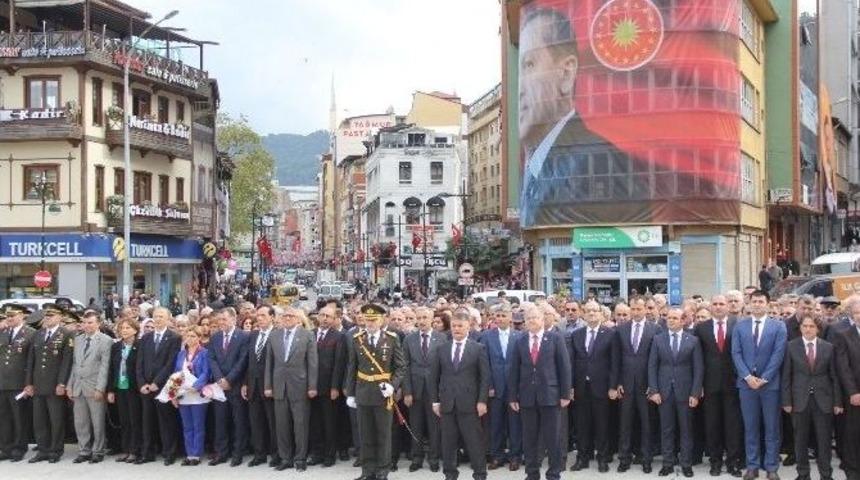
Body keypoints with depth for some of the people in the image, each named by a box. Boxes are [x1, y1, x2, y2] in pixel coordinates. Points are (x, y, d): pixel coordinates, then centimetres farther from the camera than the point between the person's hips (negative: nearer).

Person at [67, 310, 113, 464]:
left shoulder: (105, 340, -4)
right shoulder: (78, 340, 14)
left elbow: (105, 366, -10)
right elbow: (74, 364, 15)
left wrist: (100, 388, -15)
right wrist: (70, 385, 8)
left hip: (95, 388, -5)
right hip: (78, 387, 5)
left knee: (98, 423, 1)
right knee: (80, 422, 7)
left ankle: (98, 452, 10)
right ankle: (84, 451, 16)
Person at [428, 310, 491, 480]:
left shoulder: (478, 348, 1)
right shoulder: (441, 349, 8)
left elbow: (485, 377, -2)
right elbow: (433, 377, 9)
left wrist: (482, 401, -8)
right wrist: (435, 401, 3)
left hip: (469, 403, -2)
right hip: (446, 403, 3)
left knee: (475, 441, 1)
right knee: (448, 442, 7)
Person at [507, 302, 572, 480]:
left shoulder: (555, 338, 1)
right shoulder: (520, 342, 8)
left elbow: (564, 366, -2)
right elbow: (514, 371, 7)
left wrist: (565, 394, -6)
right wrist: (513, 397, 2)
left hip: (549, 394, -3)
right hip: (527, 397, 3)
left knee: (551, 438, 2)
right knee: (529, 439, 8)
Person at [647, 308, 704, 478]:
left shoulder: (693, 340, 1)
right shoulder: (658, 339, 4)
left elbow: (698, 368, -1)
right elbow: (652, 366, 3)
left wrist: (695, 393, -7)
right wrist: (653, 390, -4)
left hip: (685, 391, -1)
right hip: (664, 391, 1)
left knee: (686, 429, 5)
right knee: (667, 429, 5)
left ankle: (686, 464, 13)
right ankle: (668, 463, 12)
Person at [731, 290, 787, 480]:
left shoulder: (778, 326, 1)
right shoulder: (739, 327, 7)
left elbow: (778, 354, -6)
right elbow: (736, 354, 1)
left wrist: (764, 378, -12)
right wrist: (747, 377, -11)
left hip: (770, 383, -1)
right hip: (746, 383, 1)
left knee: (771, 428, 4)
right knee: (750, 427, 6)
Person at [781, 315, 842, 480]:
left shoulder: (828, 347, 3)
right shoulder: (791, 347, 0)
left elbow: (834, 376, 5)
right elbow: (786, 376, 0)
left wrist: (837, 401, 1)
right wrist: (786, 401, -4)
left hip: (823, 400, 0)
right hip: (800, 399, 0)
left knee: (824, 439, 4)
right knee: (800, 439, 7)